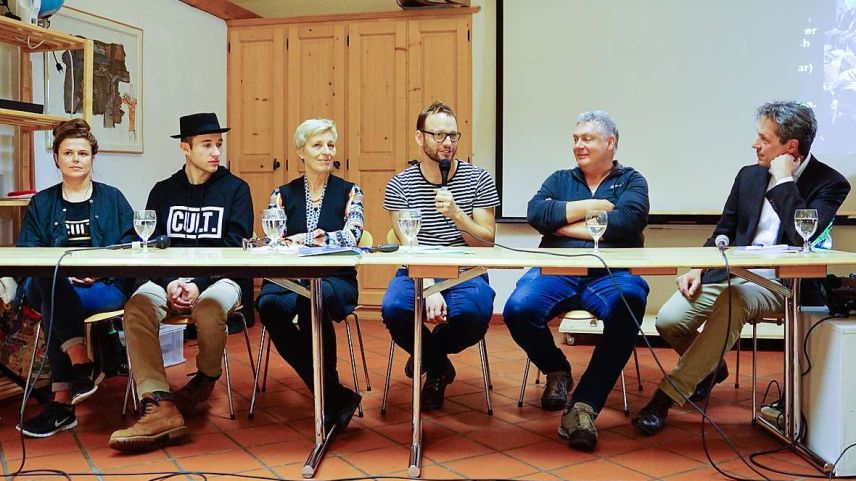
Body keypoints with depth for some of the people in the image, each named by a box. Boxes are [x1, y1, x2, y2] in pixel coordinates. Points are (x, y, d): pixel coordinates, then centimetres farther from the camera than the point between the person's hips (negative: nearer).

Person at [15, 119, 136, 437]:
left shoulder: (112, 199, 14)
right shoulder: (41, 204, 17)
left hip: (107, 288, -2)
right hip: (50, 286, 2)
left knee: (51, 306, -32)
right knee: (46, 282, -35)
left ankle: (62, 403, -29)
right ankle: (82, 364, -35)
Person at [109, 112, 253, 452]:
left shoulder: (236, 189, 6)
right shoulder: (163, 192, 14)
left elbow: (236, 248, -3)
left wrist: (198, 284, -16)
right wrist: (170, 283, -13)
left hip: (218, 279, -2)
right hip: (168, 280, 2)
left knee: (209, 309, -36)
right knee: (137, 307, -29)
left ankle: (206, 378, -3)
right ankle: (160, 408, -37)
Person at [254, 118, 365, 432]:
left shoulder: (349, 192, 10)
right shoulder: (283, 195, 14)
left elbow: (351, 237, -8)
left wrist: (301, 238, -11)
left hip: (336, 281, -2)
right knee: (268, 304, -34)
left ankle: (327, 393, -22)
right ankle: (336, 396, -25)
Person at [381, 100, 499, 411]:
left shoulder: (479, 179, 2)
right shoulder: (400, 185, 1)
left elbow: (487, 243, -2)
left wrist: (456, 214, -19)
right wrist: (429, 288, -23)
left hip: (465, 273, 0)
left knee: (476, 311, -34)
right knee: (394, 308, -32)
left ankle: (428, 353, 5)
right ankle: (437, 364, 3)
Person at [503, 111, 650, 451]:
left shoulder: (631, 181, 16)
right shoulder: (560, 180, 23)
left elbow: (626, 222, -7)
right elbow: (535, 213, 1)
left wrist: (563, 225, -2)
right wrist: (591, 206, -1)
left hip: (610, 275, -2)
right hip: (555, 271, 2)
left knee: (629, 306, -36)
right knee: (517, 310, -27)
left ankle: (584, 405, -28)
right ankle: (557, 371, 5)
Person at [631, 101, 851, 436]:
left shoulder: (829, 184, -4)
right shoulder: (749, 176, 12)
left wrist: (784, 181, -15)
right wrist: (698, 268, -1)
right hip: (730, 273, 5)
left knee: (734, 300, -38)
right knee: (668, 321, -17)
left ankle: (667, 395, -28)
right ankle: (711, 367, 19)